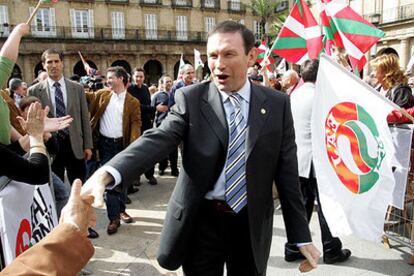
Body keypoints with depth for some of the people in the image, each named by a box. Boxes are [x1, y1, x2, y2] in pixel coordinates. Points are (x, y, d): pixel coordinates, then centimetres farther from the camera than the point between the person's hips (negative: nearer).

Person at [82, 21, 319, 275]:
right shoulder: (190, 98, -6)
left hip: (251, 223, 2)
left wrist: (301, 235, 1)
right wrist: (106, 173, -38)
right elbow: (158, 140, -20)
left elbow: (287, 172, -1)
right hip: (201, 220, -1)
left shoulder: (277, 104, -3)